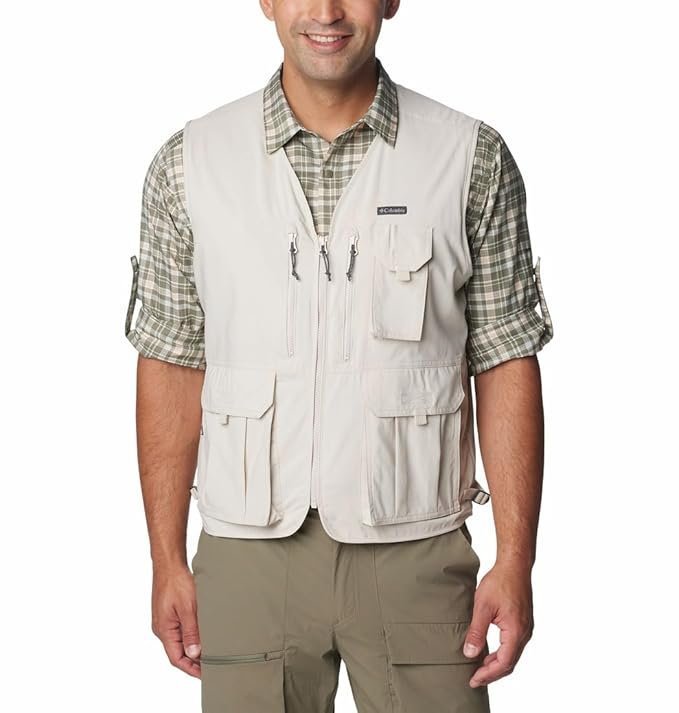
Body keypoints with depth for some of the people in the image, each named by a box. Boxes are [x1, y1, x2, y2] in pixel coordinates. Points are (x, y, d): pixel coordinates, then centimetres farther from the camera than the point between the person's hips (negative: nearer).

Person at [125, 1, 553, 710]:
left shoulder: (473, 157, -2)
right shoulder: (189, 162, 0)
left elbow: (505, 366, -1)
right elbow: (172, 368, 3)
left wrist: (515, 561, -5)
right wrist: (168, 563, 2)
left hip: (417, 552, 0)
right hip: (248, 554, 1)